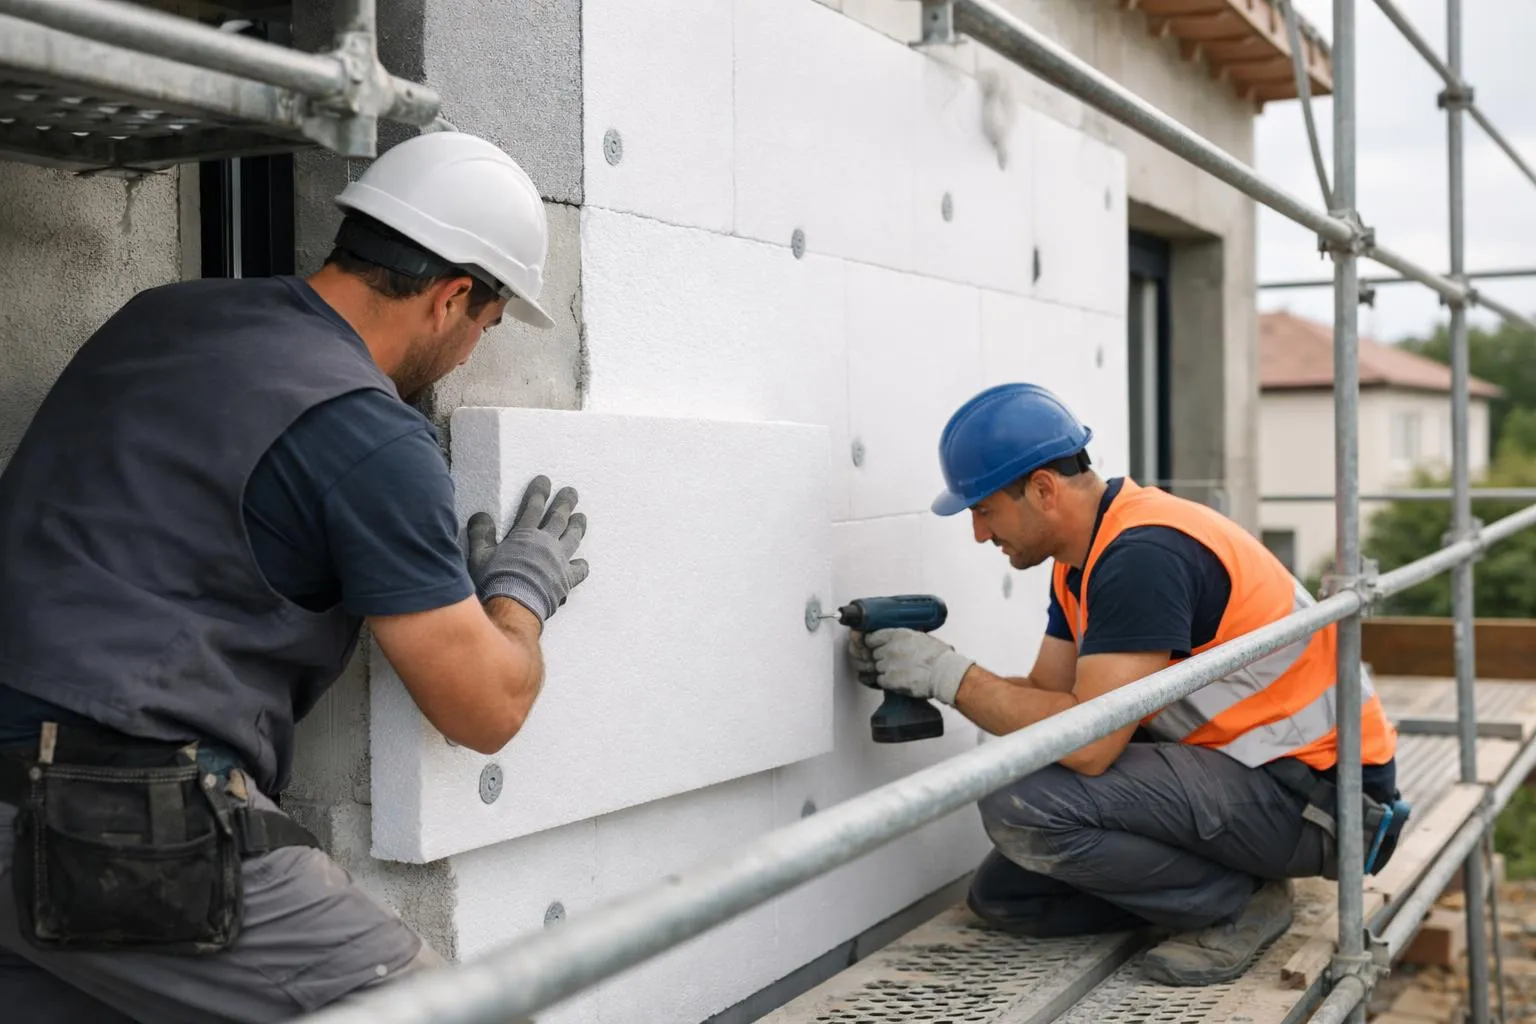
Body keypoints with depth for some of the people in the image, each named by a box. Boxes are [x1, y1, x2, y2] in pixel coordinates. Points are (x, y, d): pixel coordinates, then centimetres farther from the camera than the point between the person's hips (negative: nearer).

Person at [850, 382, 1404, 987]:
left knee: (1022, 804, -26)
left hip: (1314, 791, -10)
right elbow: (1047, 695, 8)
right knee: (1002, 895, 8)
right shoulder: (1083, 558, 7)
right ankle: (1239, 876, 10)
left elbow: (1088, 742, -29)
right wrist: (917, 673, -2)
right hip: (1234, 765, 10)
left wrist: (949, 674, -19)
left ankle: (1235, 902, -6)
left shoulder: (1143, 553, -25)